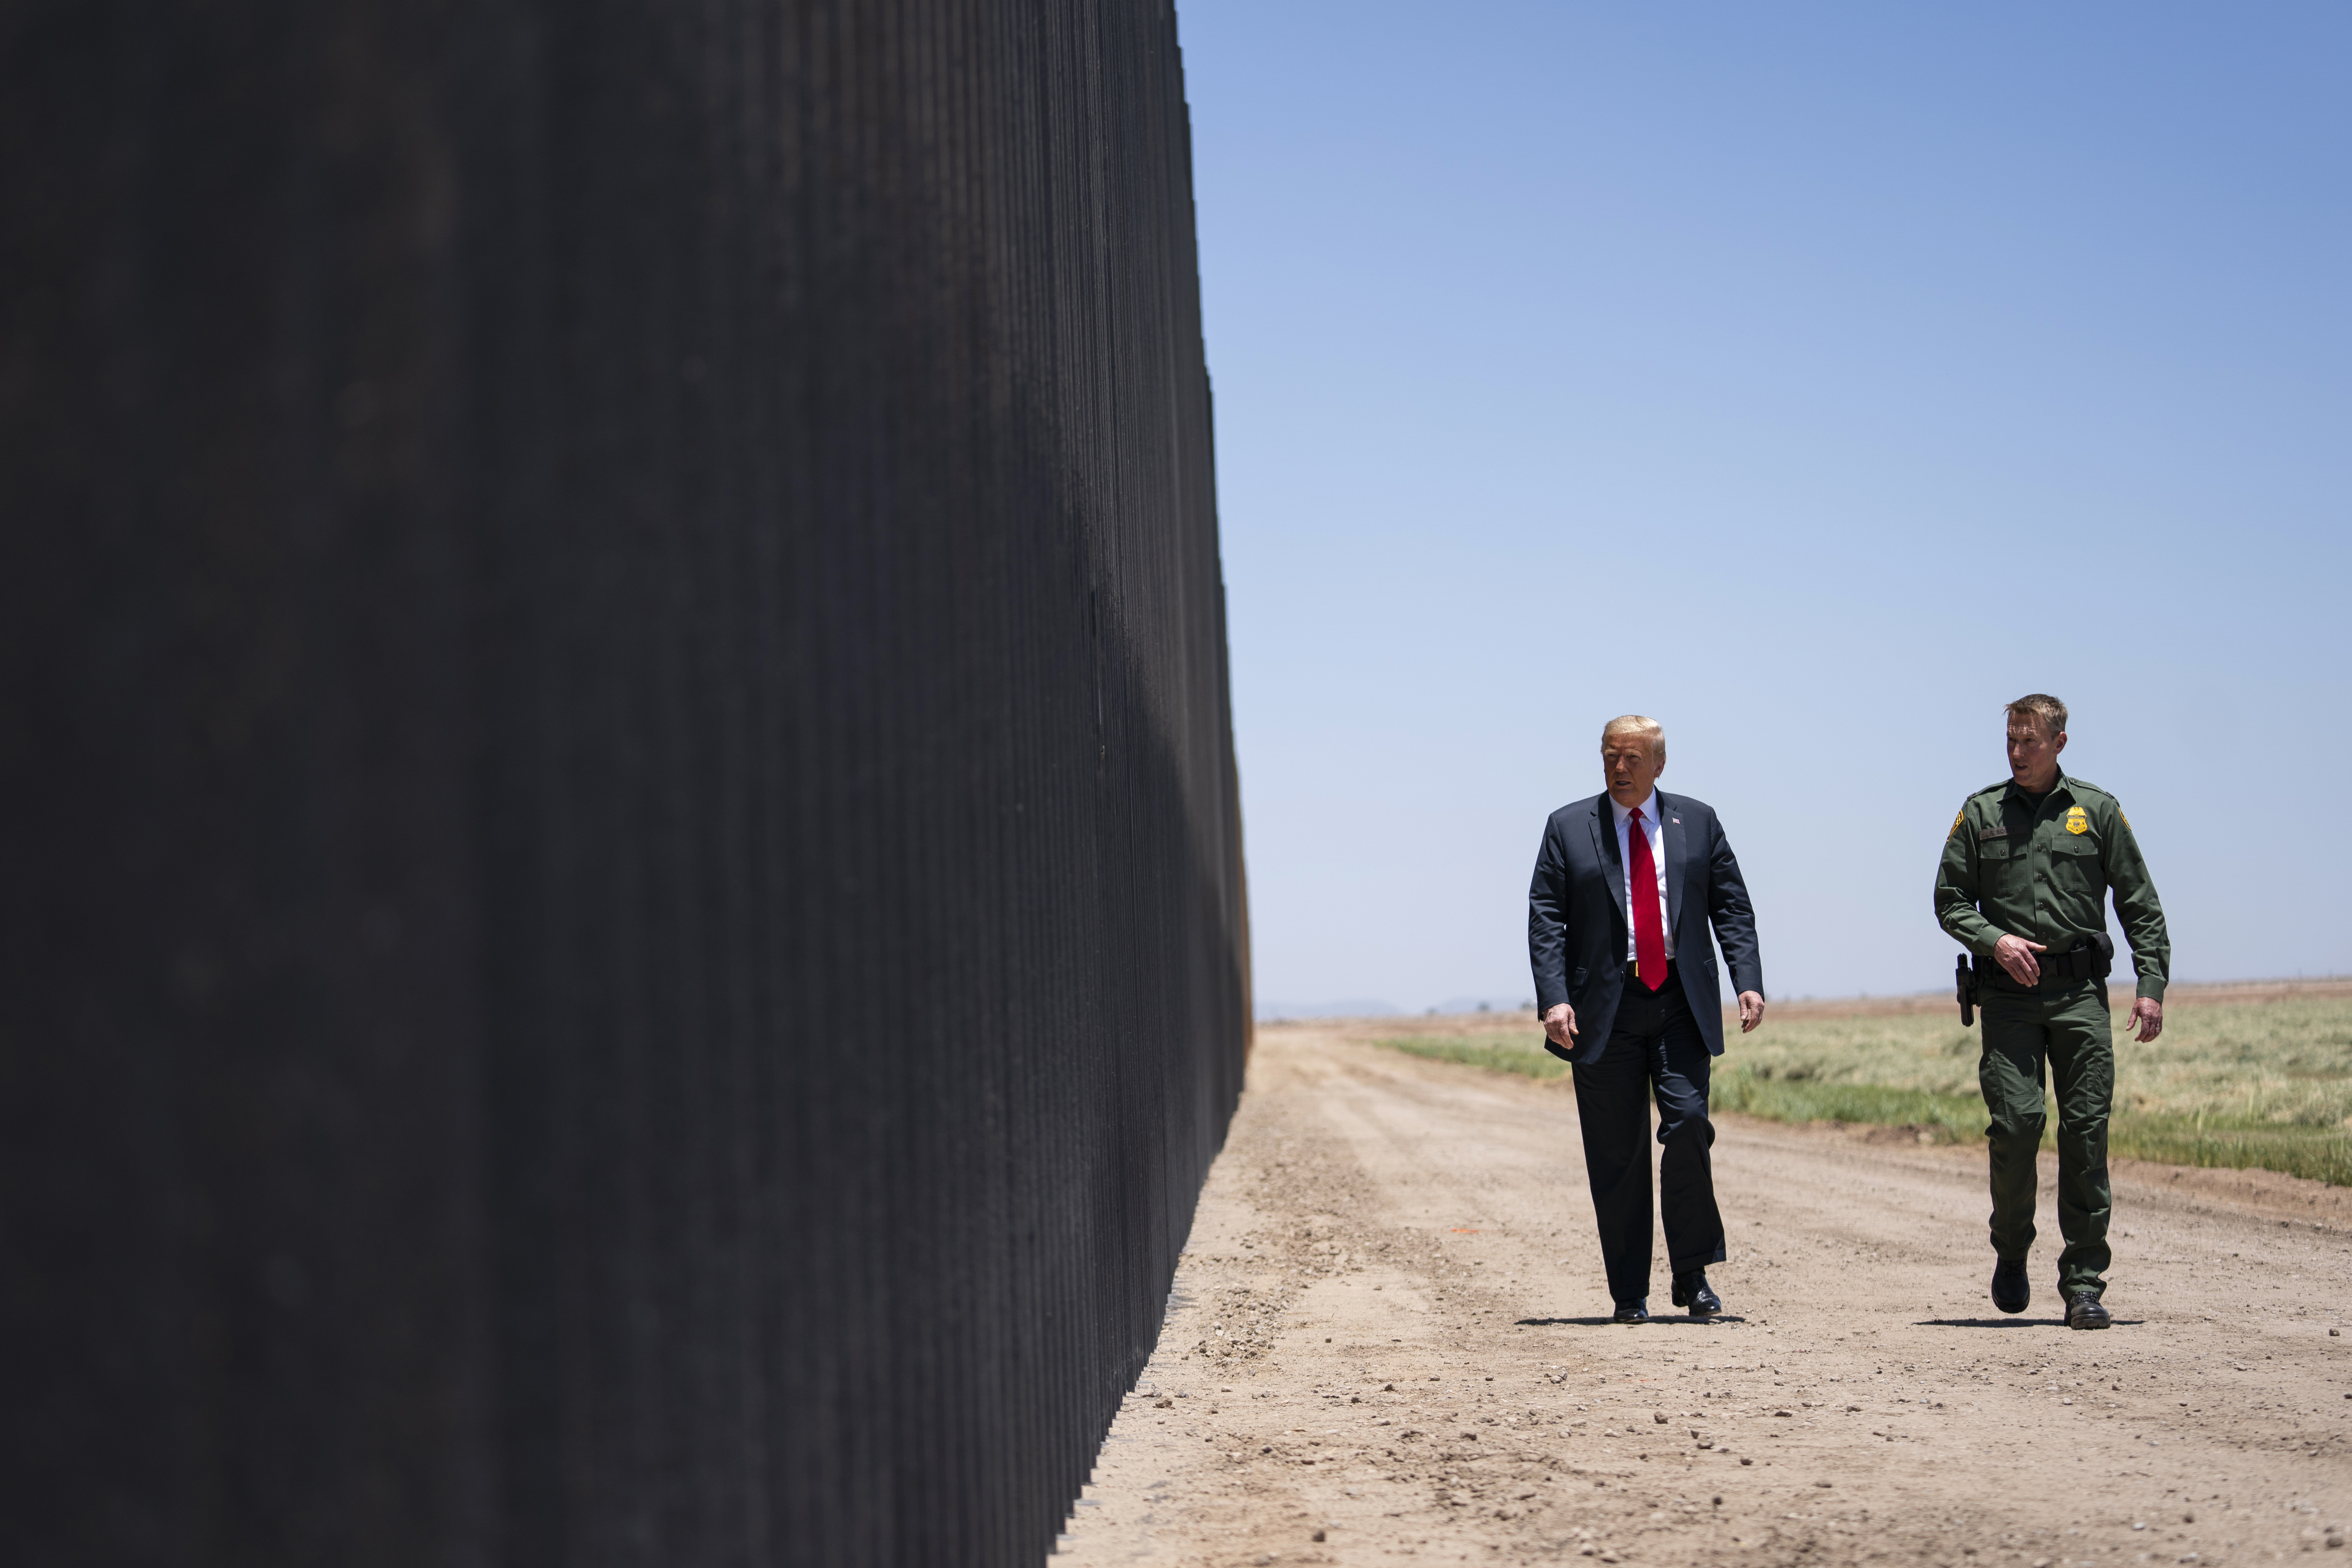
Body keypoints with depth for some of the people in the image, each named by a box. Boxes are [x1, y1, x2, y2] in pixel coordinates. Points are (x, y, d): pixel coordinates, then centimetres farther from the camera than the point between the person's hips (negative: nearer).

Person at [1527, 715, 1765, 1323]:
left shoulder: (1698, 822, 11)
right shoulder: (1568, 828, 7)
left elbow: (1732, 907, 8)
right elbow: (1546, 920, 1)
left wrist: (1748, 980, -6)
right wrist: (1554, 998, -11)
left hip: (1682, 1003, 0)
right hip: (1605, 1006, 0)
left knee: (1688, 1124, -14)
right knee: (1616, 1154, 1)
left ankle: (1693, 1275, 0)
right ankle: (1630, 1293, 9)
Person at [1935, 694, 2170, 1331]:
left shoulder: (2098, 811, 8)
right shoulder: (1980, 813, 9)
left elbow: (2141, 905, 8)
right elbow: (1949, 900, 10)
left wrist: (2152, 985, -2)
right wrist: (1994, 940, -9)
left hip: (2080, 992, 0)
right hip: (2008, 995, 0)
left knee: (2086, 1131, -5)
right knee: (2017, 1121, -11)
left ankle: (2084, 1284, 0)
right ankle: (2011, 1252, 14)